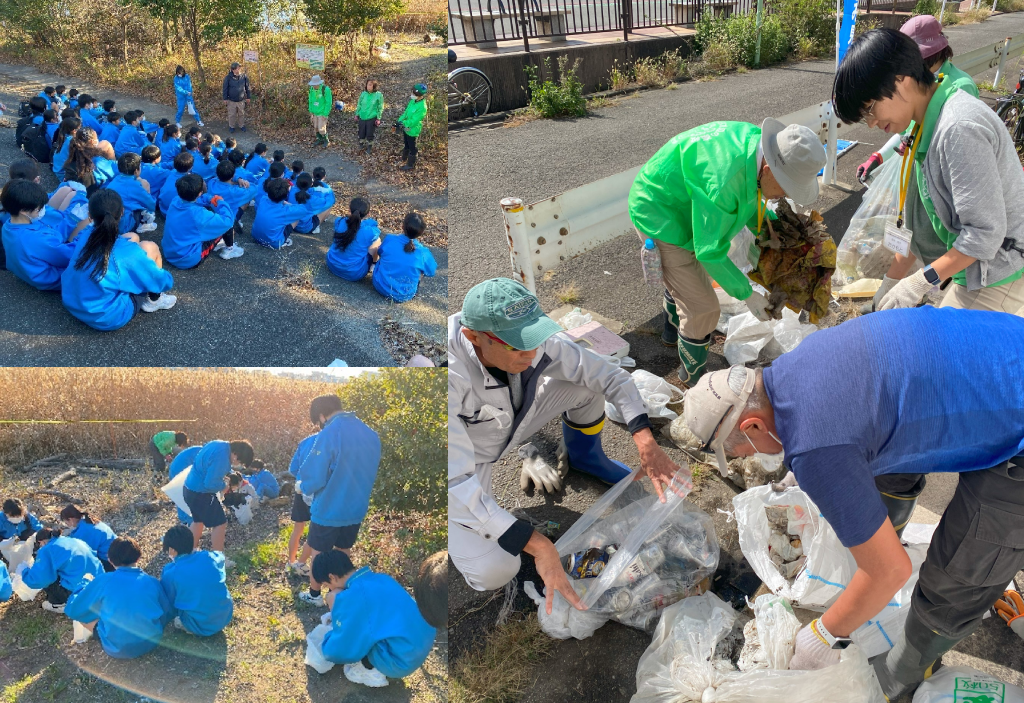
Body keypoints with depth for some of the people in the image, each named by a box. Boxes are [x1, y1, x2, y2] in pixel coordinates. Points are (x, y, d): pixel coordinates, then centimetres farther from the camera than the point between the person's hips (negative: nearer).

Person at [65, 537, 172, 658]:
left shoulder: (103, 581, -11)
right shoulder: (152, 582, -5)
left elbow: (73, 610, -1)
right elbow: (167, 615, 5)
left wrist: (86, 585, 16)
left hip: (118, 650, -2)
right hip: (151, 643, 2)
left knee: (82, 610, 14)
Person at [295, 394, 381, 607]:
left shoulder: (329, 434, -21)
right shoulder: (371, 434, 0)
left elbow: (314, 476, -19)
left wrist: (301, 487, 1)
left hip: (329, 509, -6)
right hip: (356, 509, 6)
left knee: (319, 554, 15)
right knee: (343, 553, 22)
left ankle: (314, 594, 30)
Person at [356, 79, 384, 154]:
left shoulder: (379, 95, -12)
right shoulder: (363, 94, -4)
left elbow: (380, 108, -6)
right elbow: (359, 105, 7)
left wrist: (378, 118, -7)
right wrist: (357, 114, 10)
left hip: (372, 118, -3)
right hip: (362, 117, 3)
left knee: (370, 134, 8)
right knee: (361, 132, 15)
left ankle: (369, 146, 29)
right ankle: (361, 144, 37)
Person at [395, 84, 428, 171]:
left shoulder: (422, 107, -29)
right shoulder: (413, 101, -3)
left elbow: (413, 121, -28)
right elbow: (406, 112, 5)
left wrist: (402, 123, -24)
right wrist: (400, 121, -6)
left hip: (412, 130, -8)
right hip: (406, 128, 8)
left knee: (412, 148, 9)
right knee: (406, 144, 27)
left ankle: (410, 165, 24)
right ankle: (404, 158, 47)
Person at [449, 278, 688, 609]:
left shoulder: (534, 342, -27)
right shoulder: (452, 374, -43)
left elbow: (612, 377, -15)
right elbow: (457, 483, -41)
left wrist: (646, 444, -29)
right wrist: (538, 546, -44)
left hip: (508, 426, 5)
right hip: (458, 457, -5)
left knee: (587, 381, -11)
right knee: (493, 572, -23)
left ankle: (583, 456, 19)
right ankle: (458, 531, 10)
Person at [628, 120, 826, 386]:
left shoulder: (756, 141, -14)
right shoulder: (721, 182, -40)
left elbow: (749, 199, 7)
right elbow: (709, 252, -28)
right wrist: (747, 294, -20)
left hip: (682, 206, 9)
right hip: (661, 219, -9)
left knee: (682, 279, 32)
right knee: (702, 308, -5)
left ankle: (673, 334, 59)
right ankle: (693, 376, 20)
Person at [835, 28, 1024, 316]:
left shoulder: (959, 129, -27)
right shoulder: (927, 124, 4)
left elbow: (985, 232, -25)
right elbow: (917, 219, 10)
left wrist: (918, 283, -18)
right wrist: (892, 280, 11)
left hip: (996, 278, -9)